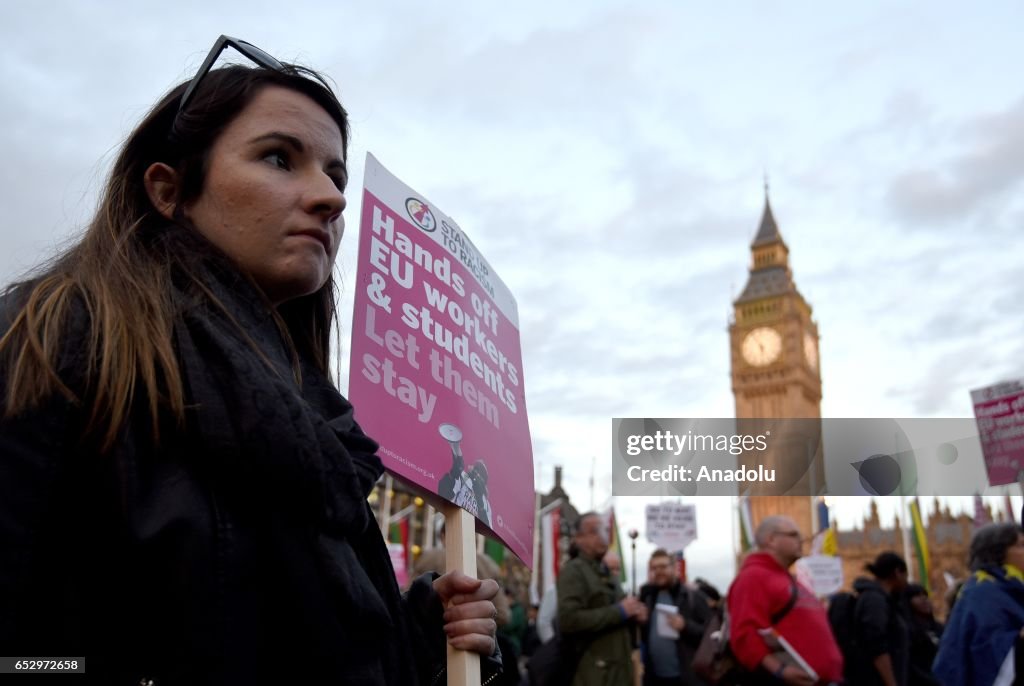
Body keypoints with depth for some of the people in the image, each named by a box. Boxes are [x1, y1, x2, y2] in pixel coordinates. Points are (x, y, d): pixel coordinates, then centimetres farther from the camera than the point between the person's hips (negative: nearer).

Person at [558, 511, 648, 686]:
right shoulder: (573, 570, -9)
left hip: (620, 669, 8)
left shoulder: (609, 573, 18)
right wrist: (619, 611, -18)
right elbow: (568, 620, -23)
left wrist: (632, 615, 4)